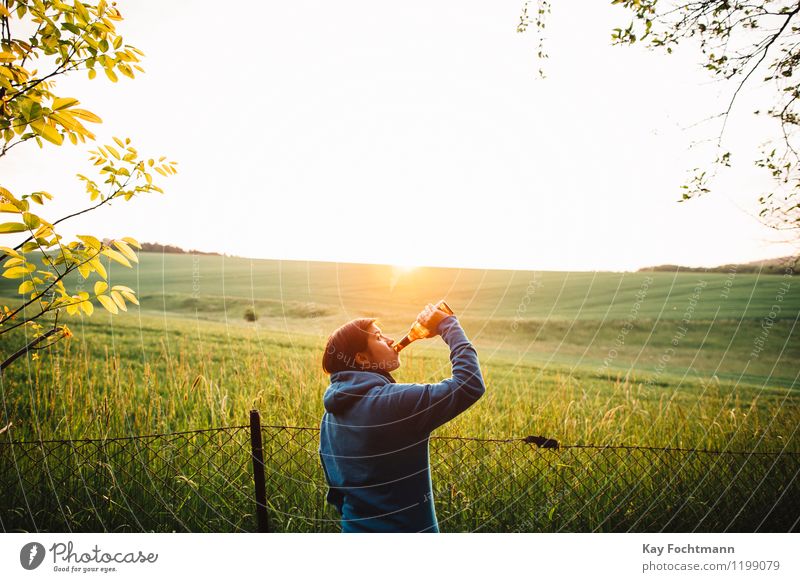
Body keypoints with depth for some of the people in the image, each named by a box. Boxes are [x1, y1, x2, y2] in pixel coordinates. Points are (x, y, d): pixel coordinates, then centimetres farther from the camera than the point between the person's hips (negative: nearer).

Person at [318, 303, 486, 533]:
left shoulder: (333, 412, -1)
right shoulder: (393, 402, -25)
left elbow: (335, 488, 9)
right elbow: (470, 384, -25)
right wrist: (448, 325, -15)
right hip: (407, 528, -7)